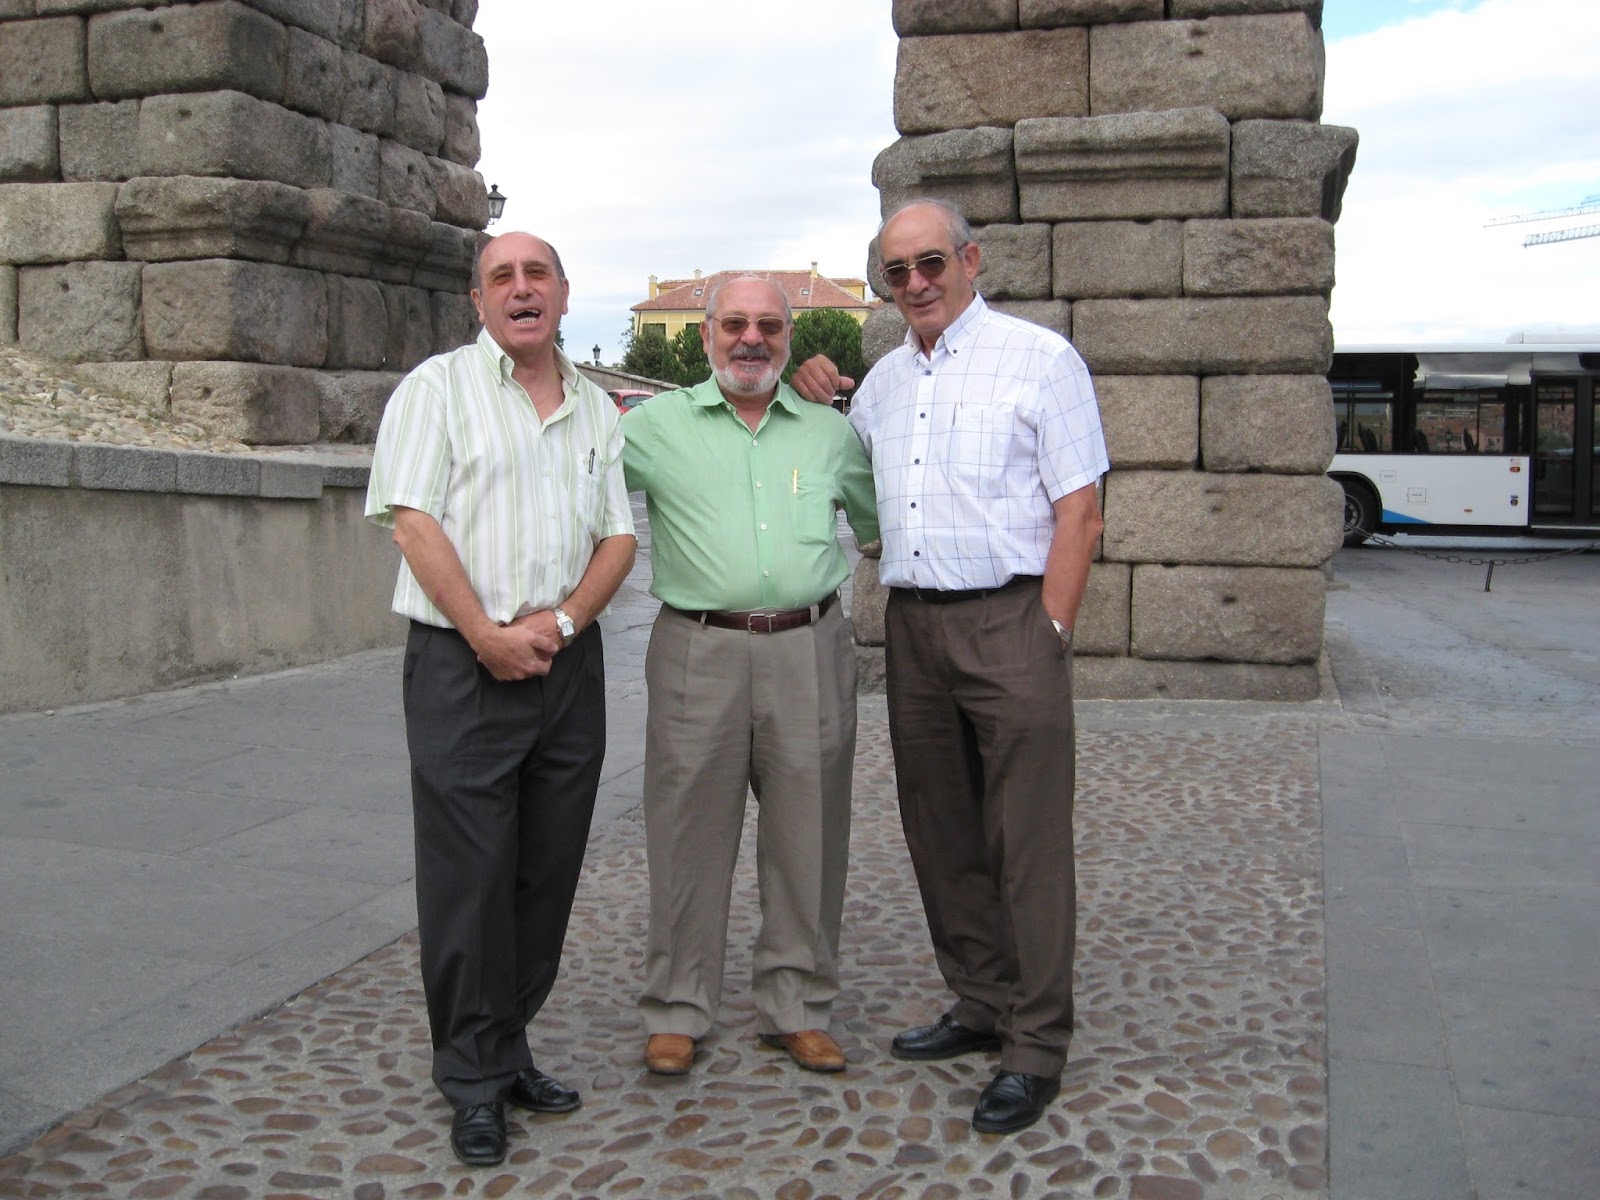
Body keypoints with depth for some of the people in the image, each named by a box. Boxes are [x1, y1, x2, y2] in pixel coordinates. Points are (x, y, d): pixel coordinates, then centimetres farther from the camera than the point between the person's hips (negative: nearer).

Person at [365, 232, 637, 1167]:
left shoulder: (596, 409, 15)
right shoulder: (438, 387, 1)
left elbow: (619, 537, 11)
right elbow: (412, 521, -8)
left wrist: (563, 619, -7)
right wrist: (488, 634, -14)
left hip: (569, 662, 5)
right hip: (464, 665, -5)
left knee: (548, 870, 10)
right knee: (470, 874, -2)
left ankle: (509, 1046, 25)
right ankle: (475, 1079, 10)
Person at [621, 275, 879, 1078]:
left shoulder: (831, 432, 14)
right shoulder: (656, 425, 7)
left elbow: (880, 518, 26)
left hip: (809, 653, 2)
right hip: (700, 653, -2)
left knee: (806, 836, 7)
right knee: (691, 835, 3)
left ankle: (797, 1007, 21)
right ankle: (677, 1011, 17)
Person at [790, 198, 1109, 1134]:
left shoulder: (1040, 358, -3)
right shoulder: (883, 380, 16)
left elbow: (1079, 512, -7)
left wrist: (1049, 636, -13)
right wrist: (814, 407, 13)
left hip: (1008, 619, -6)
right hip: (912, 625, 7)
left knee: (1027, 840, -3)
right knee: (941, 833, 13)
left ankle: (1037, 1045, 6)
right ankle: (981, 1005, 27)